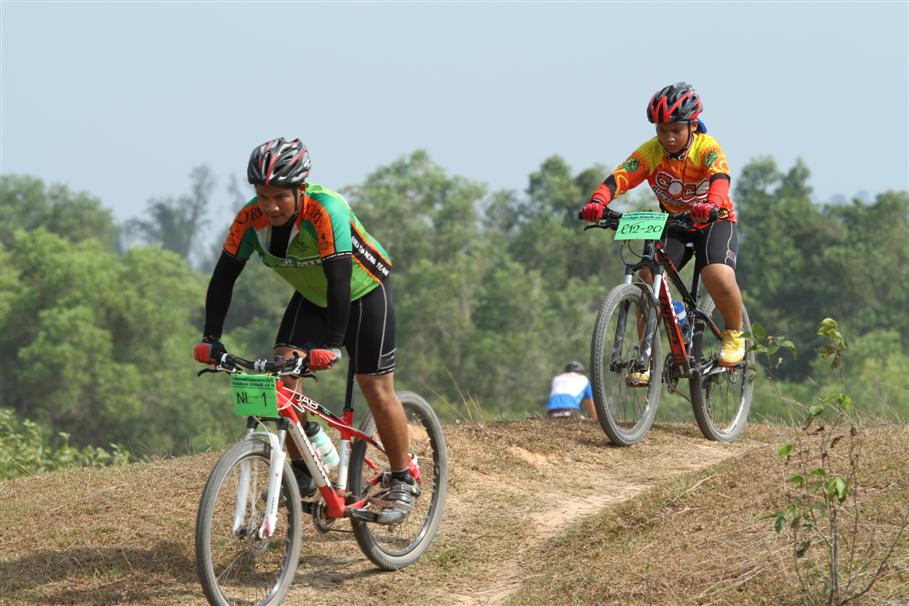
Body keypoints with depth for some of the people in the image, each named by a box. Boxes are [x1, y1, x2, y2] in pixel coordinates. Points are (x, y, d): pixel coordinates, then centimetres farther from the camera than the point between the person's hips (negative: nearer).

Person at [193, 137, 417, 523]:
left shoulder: (325, 212, -37)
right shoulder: (251, 219, -22)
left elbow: (339, 278, -42)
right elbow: (224, 276, -18)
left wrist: (332, 345, -49)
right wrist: (210, 338, -27)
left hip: (363, 292, -5)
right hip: (312, 296, 5)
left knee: (377, 391, -7)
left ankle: (402, 482, 11)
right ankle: (300, 472, 1)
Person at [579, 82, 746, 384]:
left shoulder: (707, 148, -21)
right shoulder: (650, 152, -14)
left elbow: (720, 178, -40)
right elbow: (619, 178, -27)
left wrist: (711, 204, -62)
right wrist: (597, 202, -49)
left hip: (714, 222, -3)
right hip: (672, 224, 3)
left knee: (719, 277, -30)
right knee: (648, 279, -21)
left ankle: (734, 334, -1)